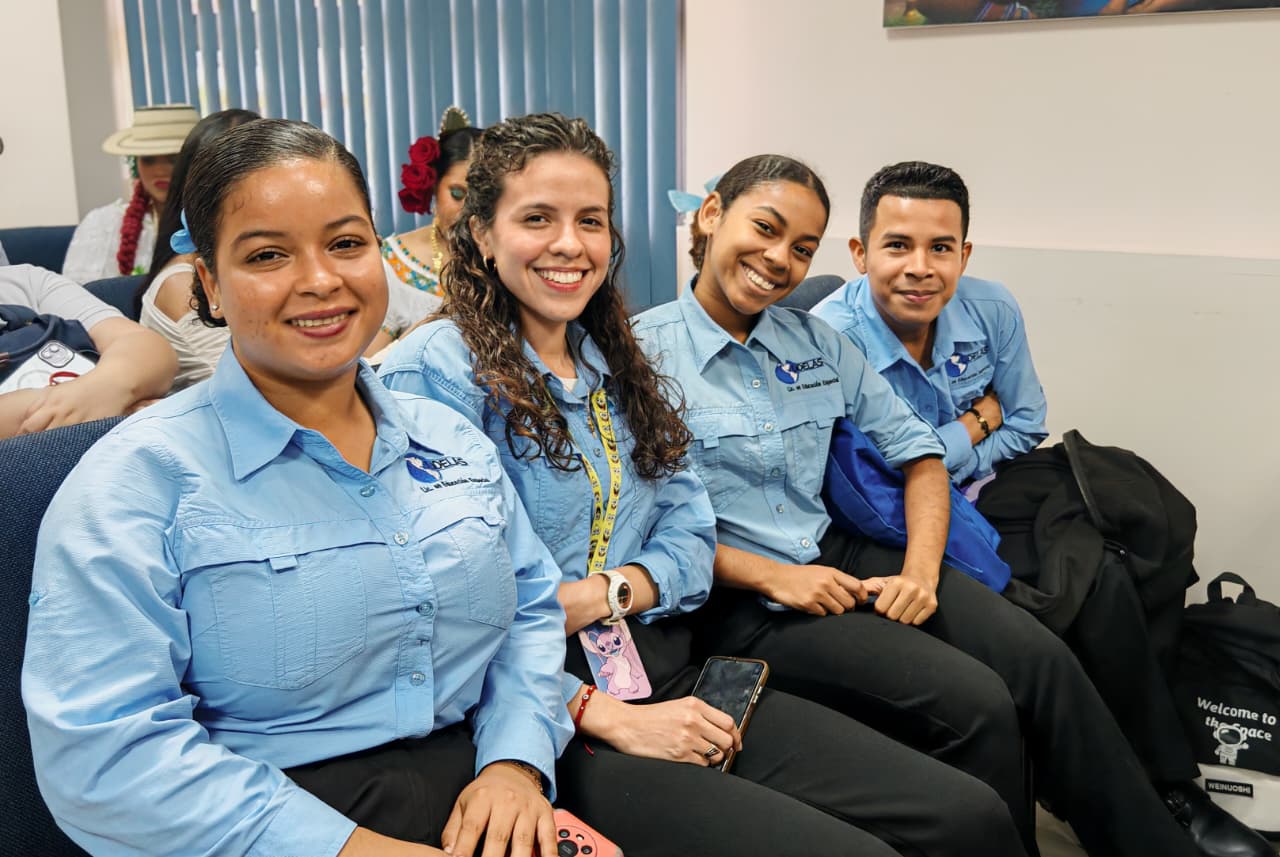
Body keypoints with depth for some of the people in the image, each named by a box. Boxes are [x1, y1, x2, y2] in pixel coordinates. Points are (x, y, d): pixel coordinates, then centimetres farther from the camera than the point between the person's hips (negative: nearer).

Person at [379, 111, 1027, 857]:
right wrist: (607, 716, -17)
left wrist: (604, 593, -11)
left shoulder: (615, 359, 15)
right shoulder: (435, 369, -8)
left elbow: (692, 533, 9)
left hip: (672, 676, 7)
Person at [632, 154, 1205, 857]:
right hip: (741, 602, -5)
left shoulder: (816, 341, 8)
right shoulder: (644, 351, -9)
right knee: (975, 702, -21)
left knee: (1040, 658, -11)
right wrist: (773, 578, -18)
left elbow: (916, 451, 8)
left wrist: (921, 569, -7)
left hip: (840, 555, 6)